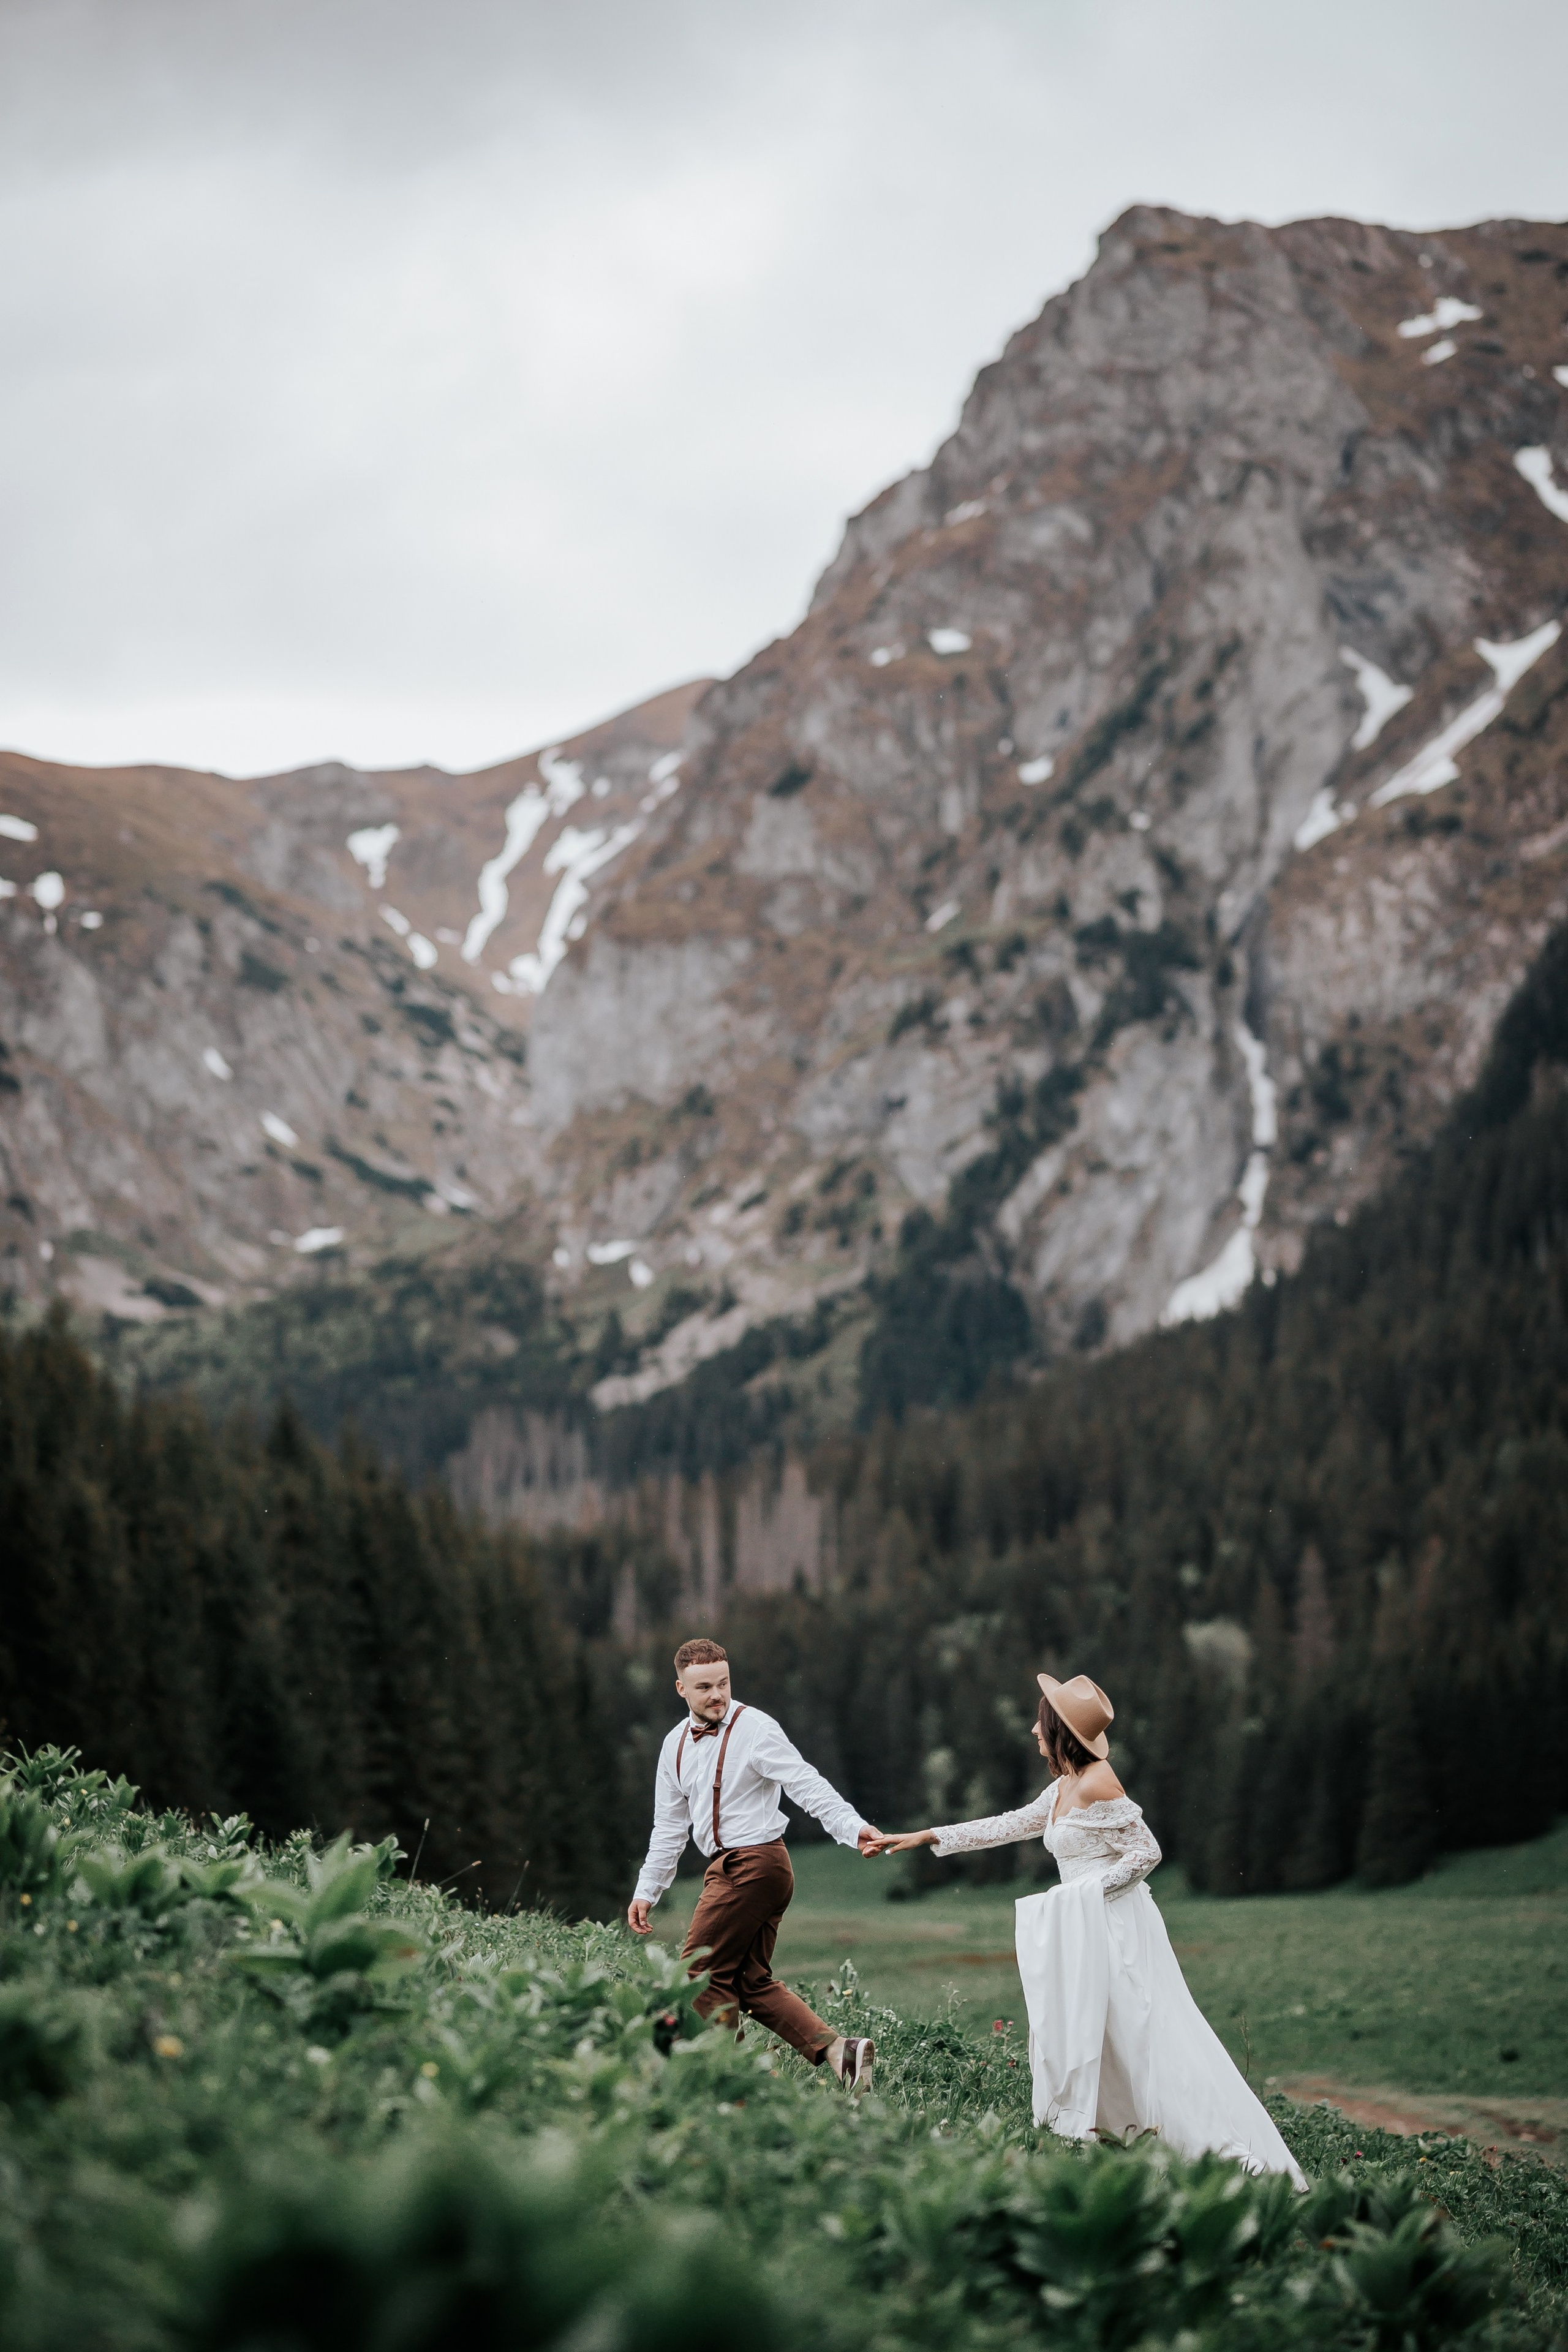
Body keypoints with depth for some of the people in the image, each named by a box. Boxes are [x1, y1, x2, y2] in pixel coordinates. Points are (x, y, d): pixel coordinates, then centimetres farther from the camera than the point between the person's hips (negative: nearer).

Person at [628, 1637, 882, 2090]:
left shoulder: (754, 1729, -10)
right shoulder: (676, 1746, 12)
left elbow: (808, 1786, -18)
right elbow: (669, 1827, 20)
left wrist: (855, 1829, -31)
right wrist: (646, 1892, 18)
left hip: (755, 1862, -8)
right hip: (728, 1867, 8)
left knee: (701, 1973, -7)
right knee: (752, 1983, 7)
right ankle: (838, 2049, 2)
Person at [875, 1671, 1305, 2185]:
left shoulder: (1096, 1787, -15)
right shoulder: (1065, 1787, 14)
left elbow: (1146, 1852, -16)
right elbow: (1011, 1825, 22)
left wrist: (1086, 1891, -15)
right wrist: (928, 1837, 21)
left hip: (1113, 1925, -10)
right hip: (1086, 1930, 10)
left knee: (1136, 2039, -10)